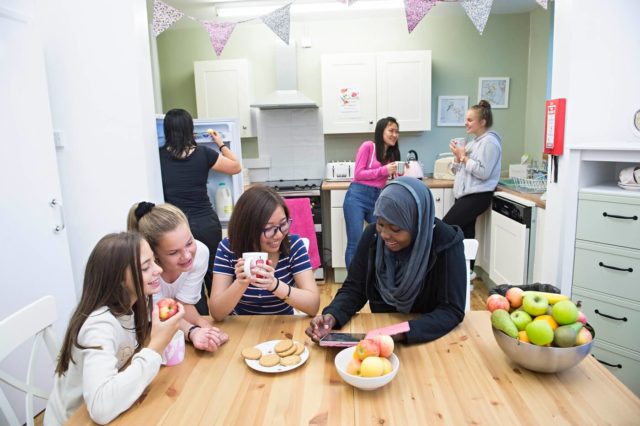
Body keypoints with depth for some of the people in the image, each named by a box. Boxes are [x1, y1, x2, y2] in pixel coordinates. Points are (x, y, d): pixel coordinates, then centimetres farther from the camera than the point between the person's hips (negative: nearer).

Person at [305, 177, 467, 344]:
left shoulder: (446, 243, -19)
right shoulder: (373, 235, -10)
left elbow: (452, 310, -19)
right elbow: (354, 288, -5)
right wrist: (332, 315, -23)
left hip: (428, 338, -1)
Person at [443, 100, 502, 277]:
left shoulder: (489, 142, -10)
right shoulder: (474, 142, 18)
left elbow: (483, 172, -20)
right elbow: (458, 170, 18)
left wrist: (464, 157, -14)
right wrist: (457, 157, 0)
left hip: (477, 196, -9)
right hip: (465, 195, 9)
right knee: (464, 233, 8)